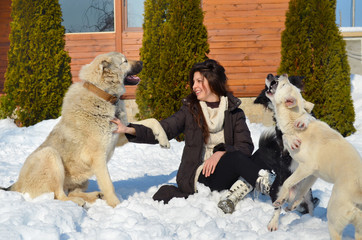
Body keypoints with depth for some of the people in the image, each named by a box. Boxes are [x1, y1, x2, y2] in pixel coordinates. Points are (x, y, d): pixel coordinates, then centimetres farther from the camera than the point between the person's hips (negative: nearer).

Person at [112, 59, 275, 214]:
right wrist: (129, 130, -15)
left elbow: (246, 146, -1)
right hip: (196, 176, -3)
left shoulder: (234, 112, 10)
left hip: (224, 172, 3)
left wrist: (221, 153, -19)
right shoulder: (189, 110, 9)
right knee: (236, 157, -32)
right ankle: (262, 179, -25)